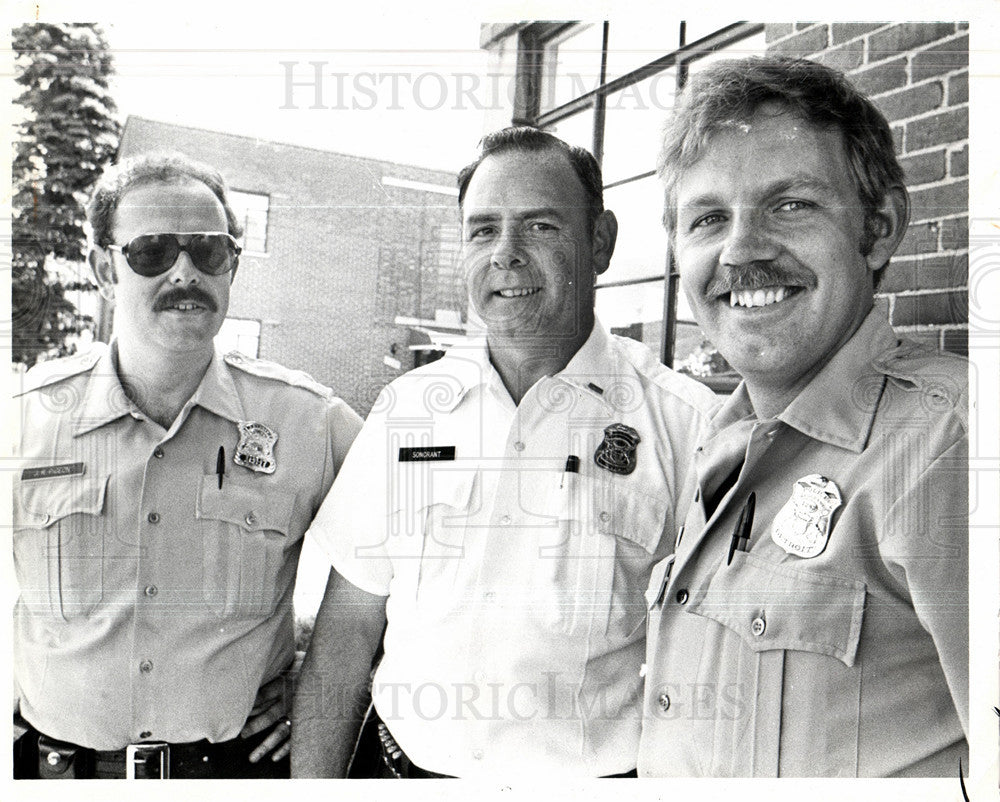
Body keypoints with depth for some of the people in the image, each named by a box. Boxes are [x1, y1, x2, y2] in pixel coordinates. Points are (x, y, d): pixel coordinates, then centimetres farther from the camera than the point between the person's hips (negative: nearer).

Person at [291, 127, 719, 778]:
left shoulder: (686, 423, -13)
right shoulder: (405, 408, -3)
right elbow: (347, 632, 1)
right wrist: (311, 786, -1)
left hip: (597, 773, -2)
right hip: (411, 767, 3)